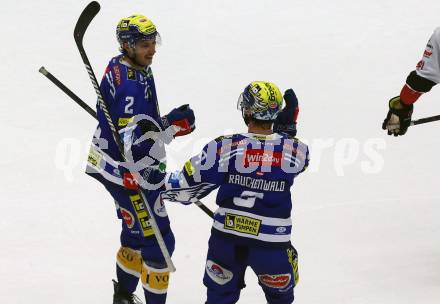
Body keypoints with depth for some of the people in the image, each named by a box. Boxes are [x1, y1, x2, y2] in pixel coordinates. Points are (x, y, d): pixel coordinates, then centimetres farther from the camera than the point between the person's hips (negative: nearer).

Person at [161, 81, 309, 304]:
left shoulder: (224, 148, -12)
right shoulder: (296, 150, -10)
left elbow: (186, 189, -4)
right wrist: (288, 127, 20)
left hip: (226, 241, 1)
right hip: (271, 247, -1)